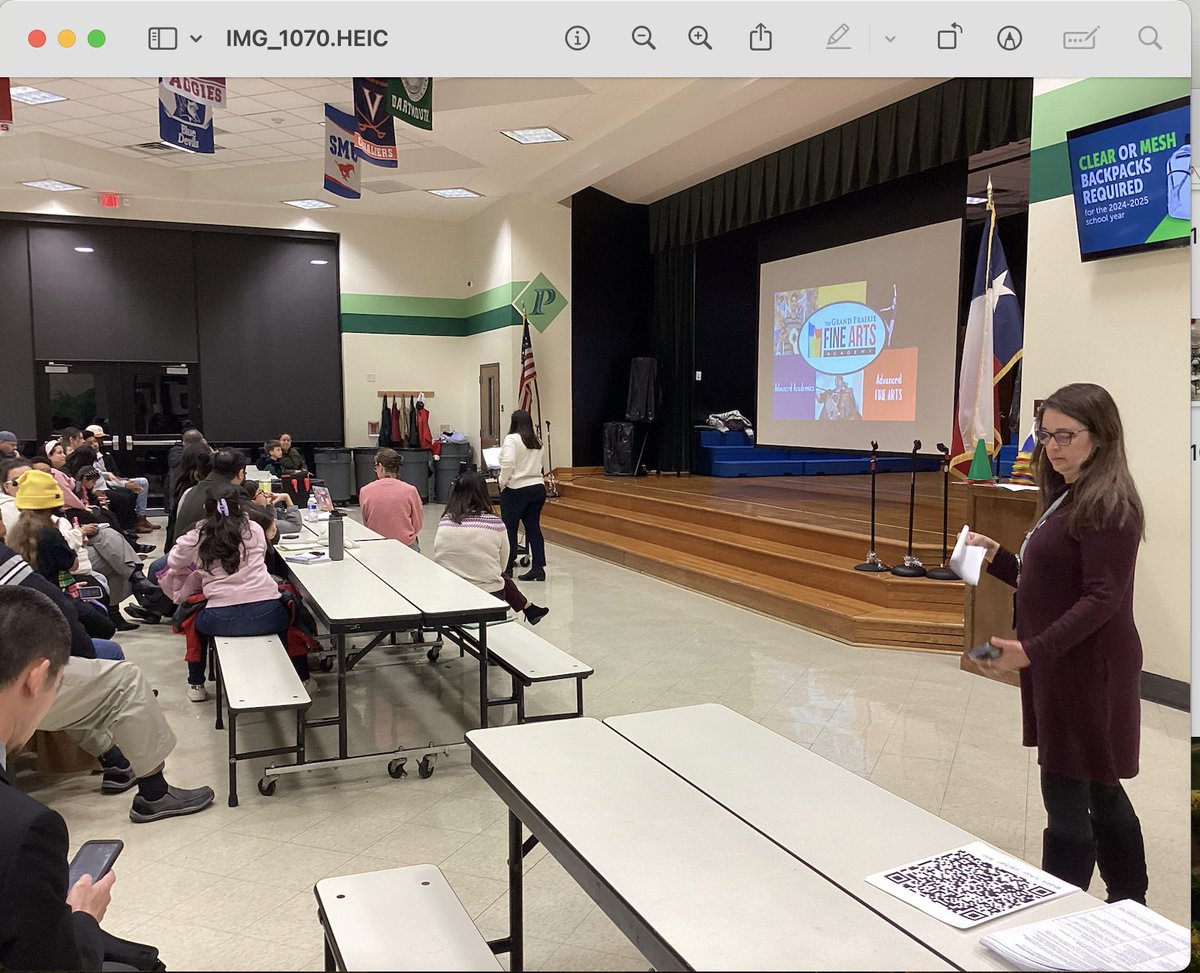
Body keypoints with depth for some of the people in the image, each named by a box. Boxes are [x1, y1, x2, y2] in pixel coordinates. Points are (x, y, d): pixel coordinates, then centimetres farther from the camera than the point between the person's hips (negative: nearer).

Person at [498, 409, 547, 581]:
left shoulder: (512, 439, -9)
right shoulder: (537, 442, 12)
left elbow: (508, 463, -19)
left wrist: (502, 483, -8)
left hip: (516, 490, -6)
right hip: (538, 488, 6)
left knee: (510, 530, 4)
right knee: (533, 528, 7)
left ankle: (507, 568, 11)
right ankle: (539, 568, 4)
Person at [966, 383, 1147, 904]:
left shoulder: (1109, 505, -16)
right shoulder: (1067, 498, 12)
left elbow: (1102, 598, -22)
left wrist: (1033, 650, -28)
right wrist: (997, 558, 5)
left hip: (1088, 670, -10)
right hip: (1062, 666, 10)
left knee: (1067, 794, -3)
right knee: (1099, 790, 20)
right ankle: (1131, 905, 36)